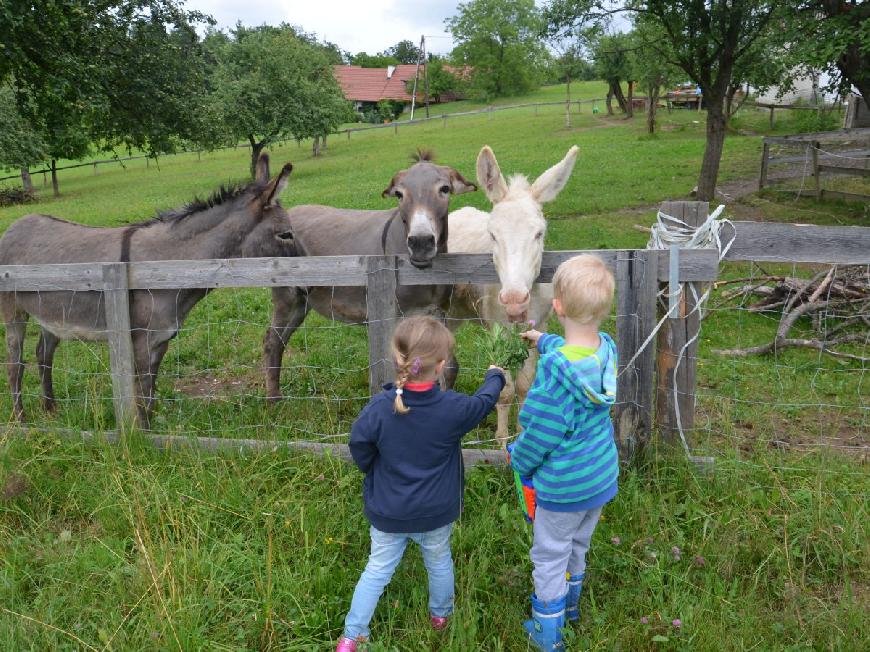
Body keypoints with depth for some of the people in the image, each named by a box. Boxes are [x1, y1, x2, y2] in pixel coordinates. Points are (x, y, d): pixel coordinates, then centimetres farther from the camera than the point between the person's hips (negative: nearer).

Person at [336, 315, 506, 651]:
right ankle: (440, 614, 51)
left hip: (388, 512, 0)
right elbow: (483, 402, -2)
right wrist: (494, 376, 19)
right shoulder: (453, 408, -23)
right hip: (436, 512, 0)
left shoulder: (379, 408, -24)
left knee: (377, 570, 19)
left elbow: (360, 450, -11)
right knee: (439, 562, 27)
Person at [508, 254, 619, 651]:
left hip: (562, 483, -7)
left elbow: (541, 429, -23)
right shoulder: (607, 348, -10)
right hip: (602, 474, 7)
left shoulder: (554, 367, -32)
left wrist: (518, 459, -4)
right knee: (579, 544, 28)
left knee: (550, 555, 14)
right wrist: (545, 341, 32)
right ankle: (569, 602, 51)